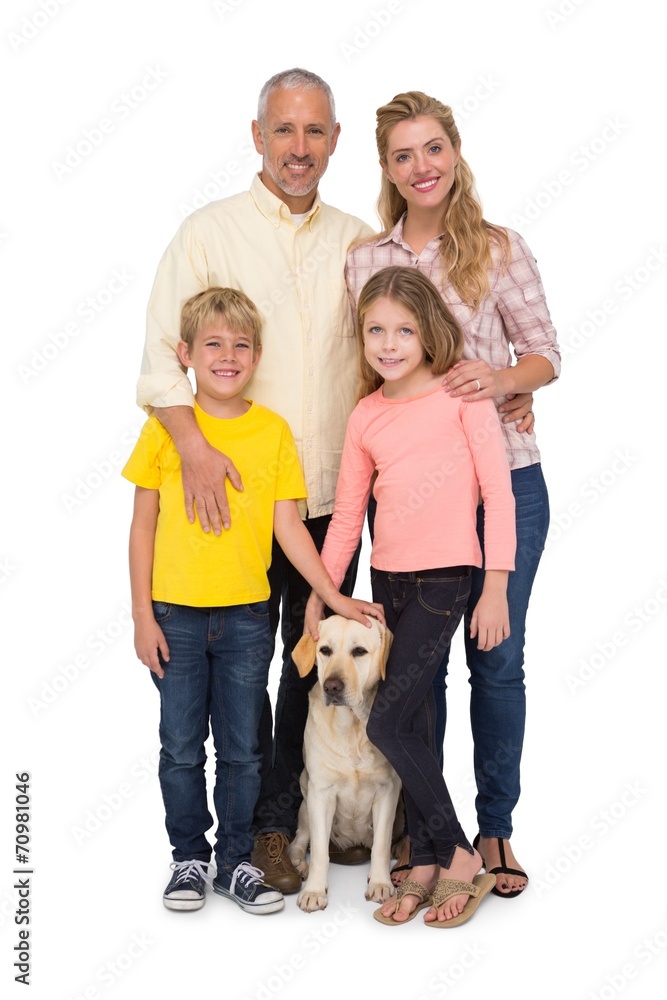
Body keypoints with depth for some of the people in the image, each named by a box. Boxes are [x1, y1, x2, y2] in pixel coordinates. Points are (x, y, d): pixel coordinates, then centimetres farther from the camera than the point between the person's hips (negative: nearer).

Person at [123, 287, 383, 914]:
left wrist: (332, 595, -4)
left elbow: (288, 525, 3)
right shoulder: (165, 427, -1)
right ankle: (189, 859, 25)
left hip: (246, 616, 1)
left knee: (242, 749, 9)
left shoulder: (274, 431, 2)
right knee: (182, 748, 9)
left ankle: (235, 861, 24)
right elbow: (143, 526, 1)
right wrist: (142, 615, -2)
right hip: (176, 615, -1)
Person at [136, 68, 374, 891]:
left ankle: (304, 811, 27)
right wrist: (193, 442, -21)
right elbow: (162, 352, -6)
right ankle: (258, 825, 20)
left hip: (333, 499, 3)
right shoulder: (210, 231, -1)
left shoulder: (357, 240, 10)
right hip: (238, 493, -3)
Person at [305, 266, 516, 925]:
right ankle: (427, 864, 20)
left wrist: (496, 587, -9)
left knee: (389, 722, -10)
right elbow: (346, 514, 13)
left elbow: (497, 488, -7)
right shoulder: (366, 417, 8)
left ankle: (458, 855, 6)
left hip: (445, 576, -5)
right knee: (411, 724, 9)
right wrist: (318, 596, 12)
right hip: (386, 579, 5)